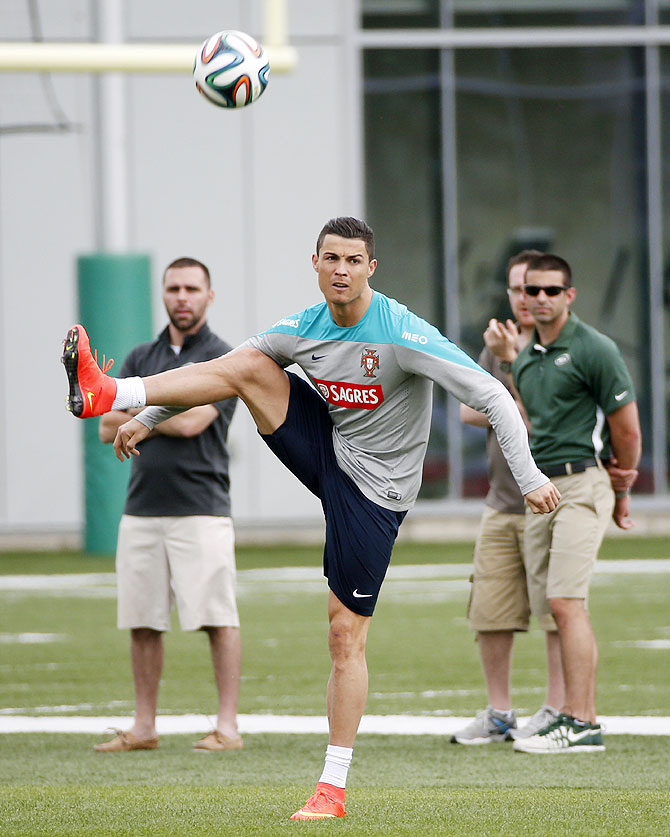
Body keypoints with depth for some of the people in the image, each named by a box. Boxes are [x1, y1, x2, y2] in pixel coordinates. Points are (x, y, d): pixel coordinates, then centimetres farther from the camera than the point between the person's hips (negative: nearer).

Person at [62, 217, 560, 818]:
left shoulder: (405, 335, -23)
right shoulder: (304, 329, -3)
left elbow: (492, 396, -24)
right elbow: (222, 372, 9)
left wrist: (529, 477, -30)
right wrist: (149, 417, 7)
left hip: (375, 488, -5)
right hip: (327, 450, 5)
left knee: (347, 634, -7)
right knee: (247, 366, -12)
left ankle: (334, 786, -1)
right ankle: (106, 394, -19)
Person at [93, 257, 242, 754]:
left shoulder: (222, 359, 0)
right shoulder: (141, 358, 17)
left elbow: (191, 421, -14)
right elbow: (109, 428, 8)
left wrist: (139, 413, 0)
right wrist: (165, 418, -7)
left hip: (201, 511, -5)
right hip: (141, 509, 5)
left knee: (217, 618, -6)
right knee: (143, 622, 6)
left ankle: (227, 726, -4)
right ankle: (144, 727, 12)